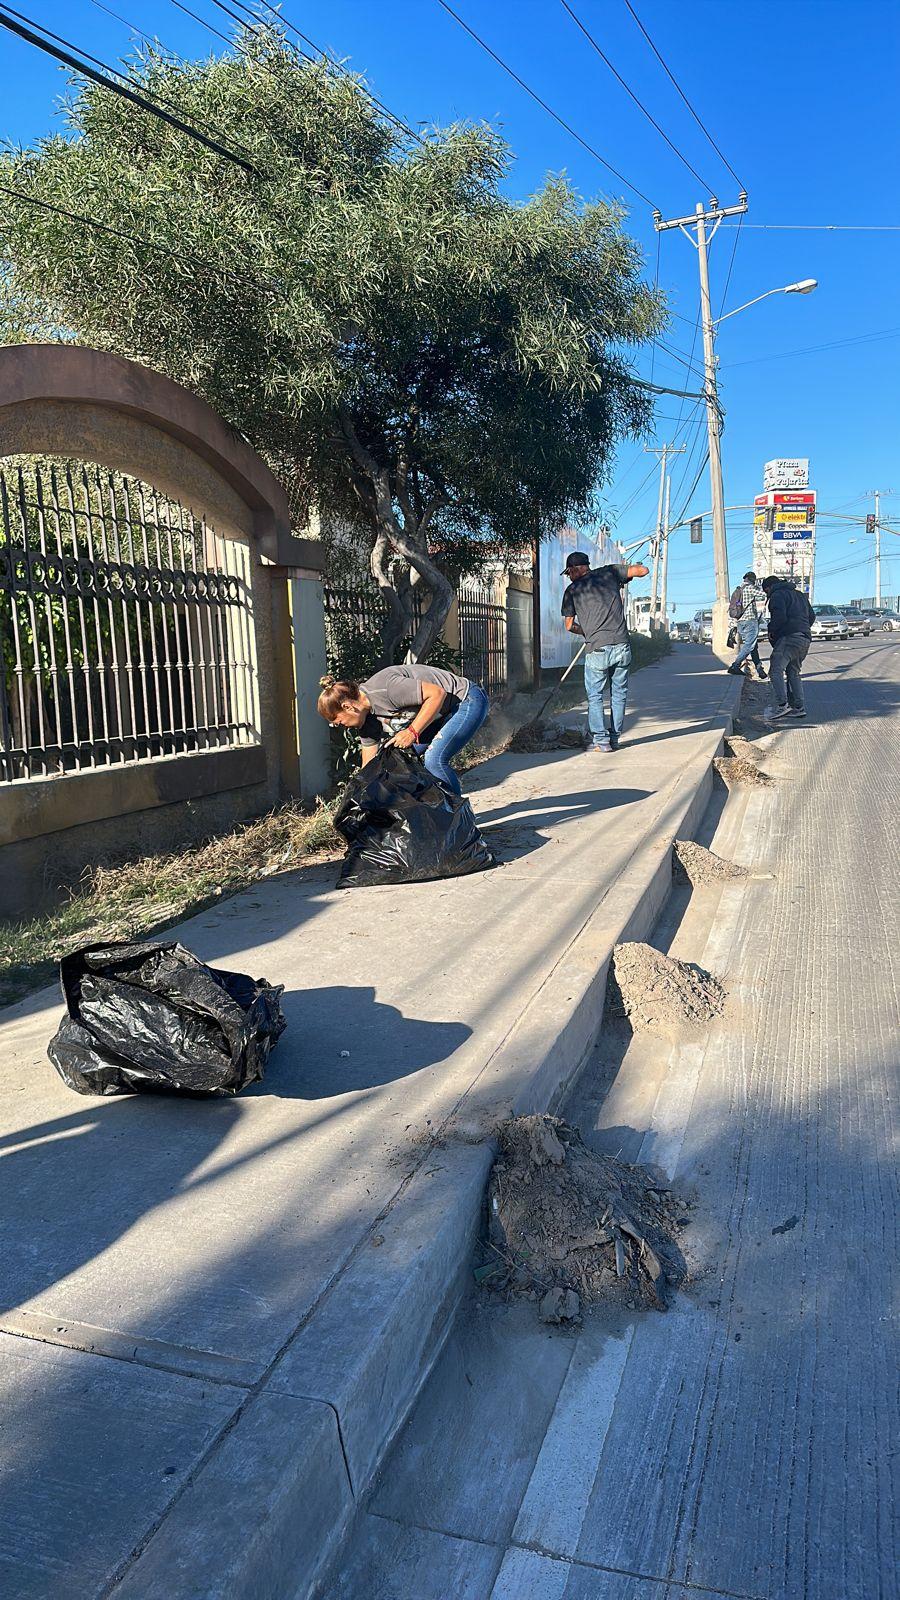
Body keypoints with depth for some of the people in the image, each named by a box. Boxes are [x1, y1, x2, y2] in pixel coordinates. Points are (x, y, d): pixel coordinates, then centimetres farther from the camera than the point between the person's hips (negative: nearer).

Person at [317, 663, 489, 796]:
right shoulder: (367, 720, -2)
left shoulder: (383, 688, -31)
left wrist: (412, 731, -27)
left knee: (434, 759, -23)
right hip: (442, 715, 9)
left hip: (467, 699, -9)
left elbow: (437, 693, -29)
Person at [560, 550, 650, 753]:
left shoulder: (572, 590, 5)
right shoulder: (610, 572, 8)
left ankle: (601, 741, 5)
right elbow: (644, 570, 9)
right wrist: (623, 575, 26)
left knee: (595, 696, 9)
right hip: (622, 646, 3)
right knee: (619, 694, 12)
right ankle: (615, 739, 17)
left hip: (597, 649, -2)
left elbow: (570, 626, 8)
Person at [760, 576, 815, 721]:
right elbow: (812, 615, 27)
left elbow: (780, 617, -15)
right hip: (805, 639, 9)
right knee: (793, 672, 14)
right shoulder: (799, 594, 27)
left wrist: (771, 632, -2)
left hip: (789, 637, -9)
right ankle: (799, 707, 7)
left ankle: (781, 705, -27)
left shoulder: (777, 595, -1)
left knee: (776, 669, -14)